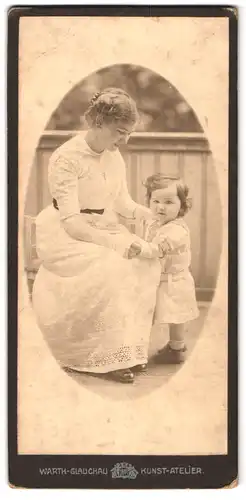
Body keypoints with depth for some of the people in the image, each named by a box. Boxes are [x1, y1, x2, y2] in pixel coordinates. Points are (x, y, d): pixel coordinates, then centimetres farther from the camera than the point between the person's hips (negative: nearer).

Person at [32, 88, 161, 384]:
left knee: (146, 262, -18)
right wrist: (115, 243, -37)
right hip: (64, 235, -7)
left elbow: (122, 202, 7)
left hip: (102, 229, 7)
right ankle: (105, 357, -20)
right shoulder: (67, 158, -20)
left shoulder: (113, 154, 3)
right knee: (110, 269, -32)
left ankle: (128, 348, -11)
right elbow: (71, 223, -27)